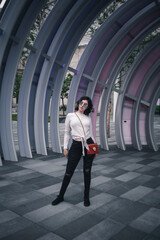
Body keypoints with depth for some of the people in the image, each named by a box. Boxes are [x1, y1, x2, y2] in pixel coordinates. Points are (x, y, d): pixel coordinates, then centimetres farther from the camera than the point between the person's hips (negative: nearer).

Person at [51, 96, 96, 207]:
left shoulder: (88, 117, 9)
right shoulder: (70, 116, 4)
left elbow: (91, 133, 13)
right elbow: (67, 133, 5)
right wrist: (65, 147, 1)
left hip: (88, 144, 2)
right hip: (76, 146, -2)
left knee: (87, 172, 8)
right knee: (69, 172, 2)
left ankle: (86, 197, 23)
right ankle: (61, 196, 21)